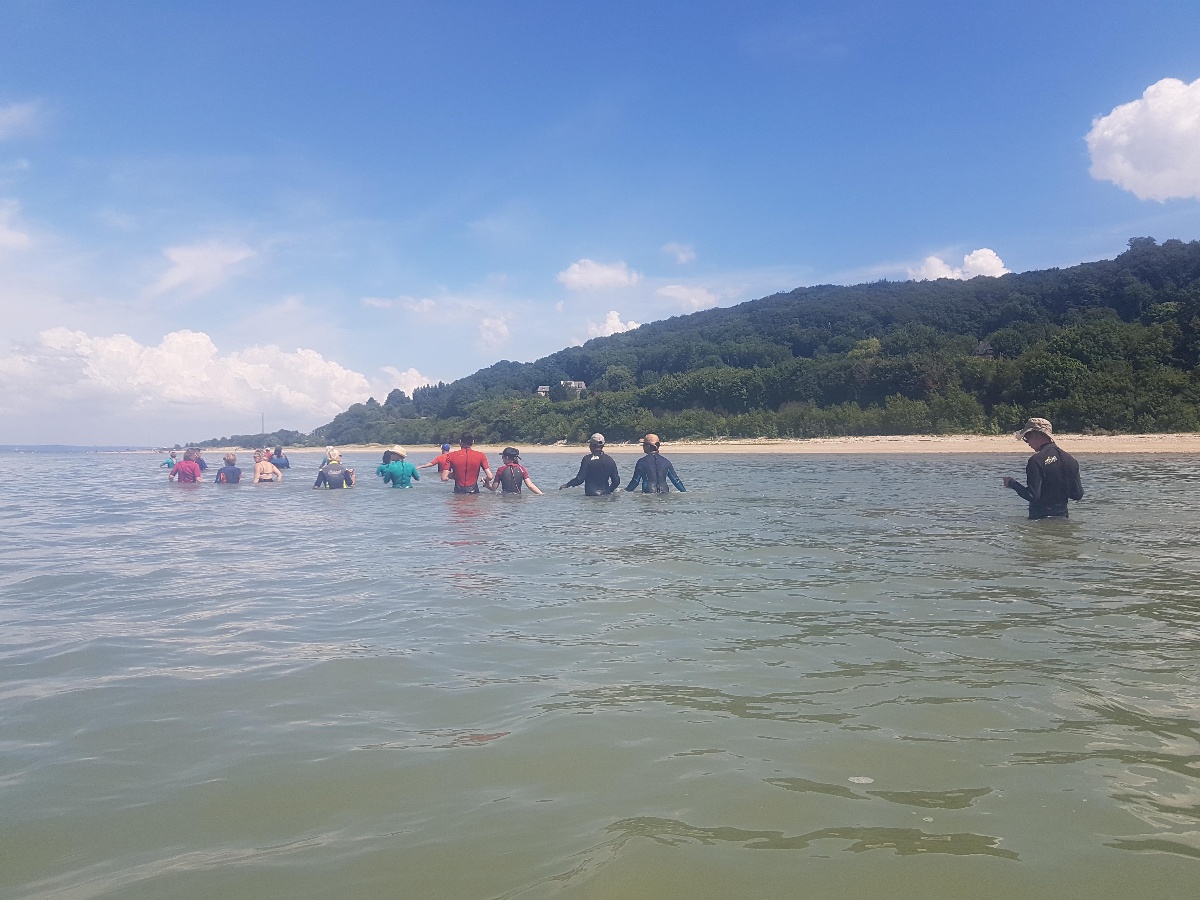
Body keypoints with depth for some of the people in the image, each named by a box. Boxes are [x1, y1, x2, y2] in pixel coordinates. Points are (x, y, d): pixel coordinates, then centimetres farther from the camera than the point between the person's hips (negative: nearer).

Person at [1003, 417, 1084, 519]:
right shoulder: (1070, 459, 4)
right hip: (1063, 517, 7)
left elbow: (1032, 495, -19)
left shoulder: (1036, 460, -15)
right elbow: (1078, 495, 5)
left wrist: (1012, 483, -6)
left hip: (1041, 517, -7)